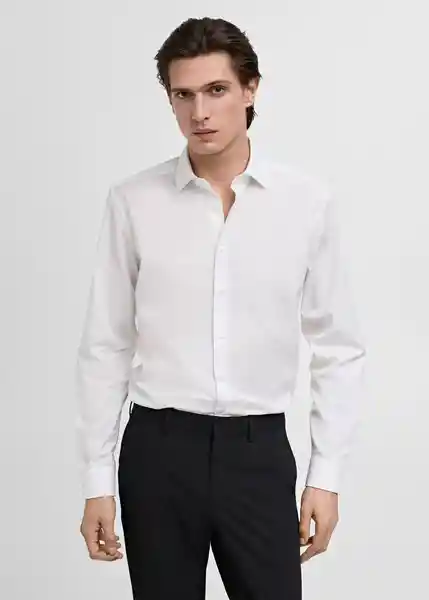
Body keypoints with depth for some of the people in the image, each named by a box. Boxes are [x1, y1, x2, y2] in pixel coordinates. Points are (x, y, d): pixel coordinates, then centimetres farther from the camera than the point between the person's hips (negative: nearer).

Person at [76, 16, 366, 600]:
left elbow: (338, 347, 1)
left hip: (259, 450, 0)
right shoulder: (133, 200, -4)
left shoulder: (309, 200, -4)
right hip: (158, 448, 0)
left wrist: (327, 473, -1)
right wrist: (97, 479, 0)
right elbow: (105, 346, 1)